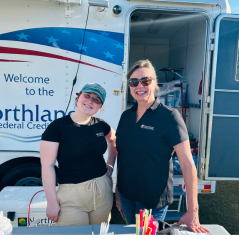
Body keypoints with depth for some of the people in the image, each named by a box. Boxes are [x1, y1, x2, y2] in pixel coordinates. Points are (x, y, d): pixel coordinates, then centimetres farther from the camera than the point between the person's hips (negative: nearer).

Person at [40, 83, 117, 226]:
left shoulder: (101, 125, 0)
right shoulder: (57, 126, -12)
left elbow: (113, 140, 22)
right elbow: (47, 166, -12)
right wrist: (52, 203, -10)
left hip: (103, 189, 5)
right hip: (72, 196, -4)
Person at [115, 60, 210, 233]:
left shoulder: (169, 116, -15)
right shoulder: (126, 116, 1)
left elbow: (188, 164, -17)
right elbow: (121, 157, 7)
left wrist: (192, 212, -17)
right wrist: (118, 194, 11)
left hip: (153, 200, -5)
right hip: (126, 195, 6)